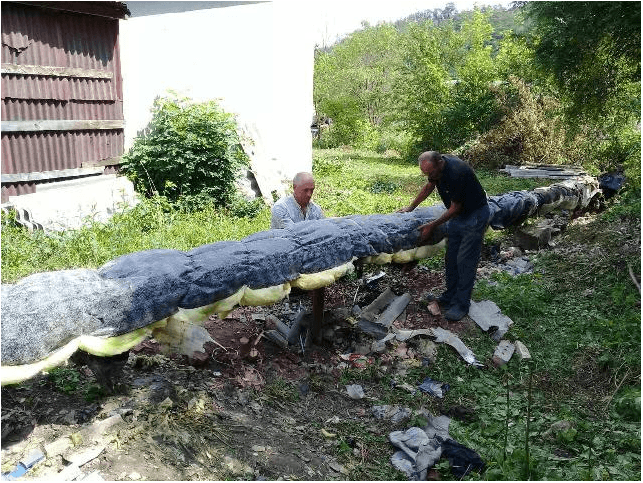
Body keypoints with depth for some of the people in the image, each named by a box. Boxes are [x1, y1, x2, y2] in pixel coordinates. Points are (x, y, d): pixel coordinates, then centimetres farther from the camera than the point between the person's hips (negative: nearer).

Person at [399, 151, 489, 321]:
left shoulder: (456, 173, -33)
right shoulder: (436, 166, -7)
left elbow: (455, 208, -22)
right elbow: (429, 186, 15)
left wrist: (432, 226, -14)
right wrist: (410, 208, 16)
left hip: (475, 215, -8)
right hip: (458, 214, 9)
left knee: (465, 261, -7)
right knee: (451, 258, 11)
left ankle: (461, 305, 3)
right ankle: (450, 296, 24)